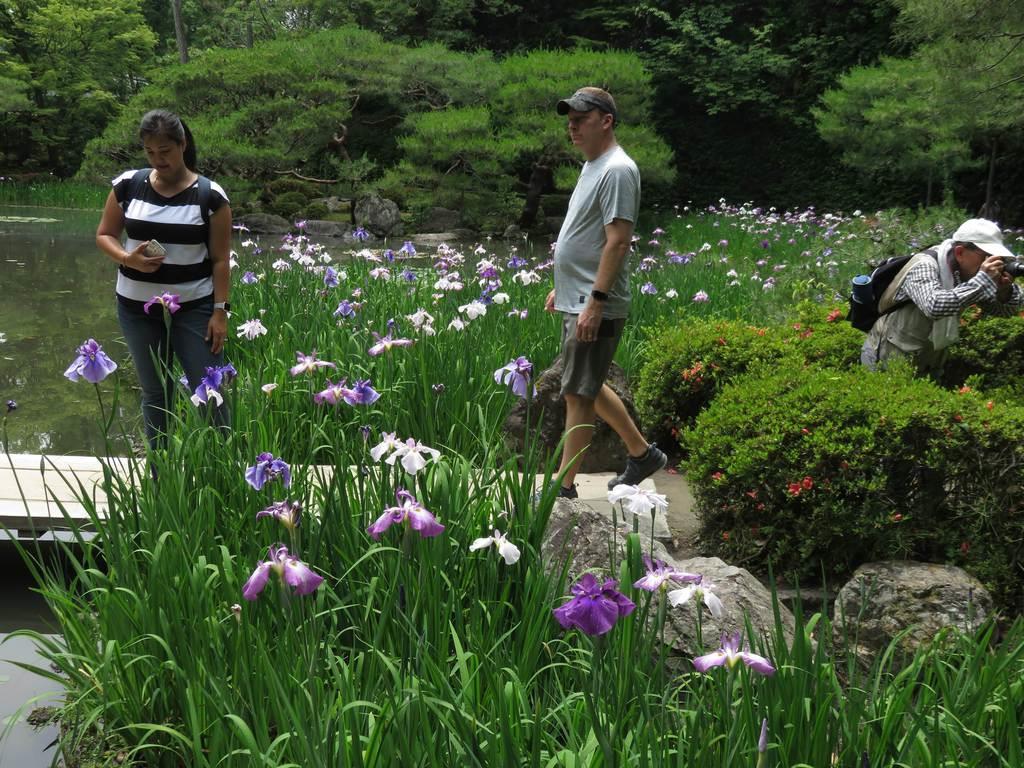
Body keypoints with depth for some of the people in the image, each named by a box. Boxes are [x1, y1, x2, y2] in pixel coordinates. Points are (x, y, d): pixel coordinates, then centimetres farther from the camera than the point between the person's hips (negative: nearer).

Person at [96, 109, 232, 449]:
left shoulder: (210, 195, -8)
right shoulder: (128, 185, 0)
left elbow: (220, 259, -5)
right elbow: (104, 235, 9)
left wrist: (220, 310, -10)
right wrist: (128, 258, -12)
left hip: (193, 308, -3)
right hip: (137, 308, 3)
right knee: (155, 394, 11)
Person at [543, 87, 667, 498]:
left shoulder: (617, 171, -16)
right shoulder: (592, 167, 16)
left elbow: (618, 241, -22)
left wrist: (595, 301, -25)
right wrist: (561, 287, 24)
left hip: (595, 308, -11)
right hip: (575, 301, 11)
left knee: (578, 394, -4)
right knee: (588, 388, 19)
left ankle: (564, 487, 5)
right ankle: (642, 453, 31)